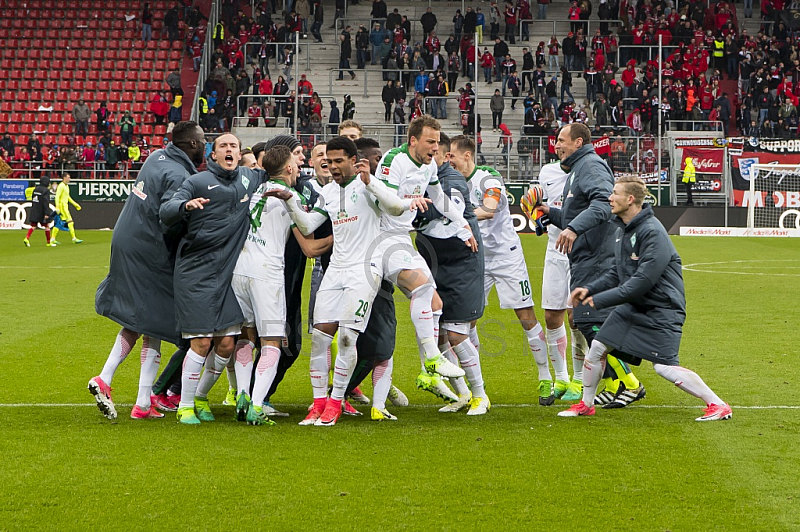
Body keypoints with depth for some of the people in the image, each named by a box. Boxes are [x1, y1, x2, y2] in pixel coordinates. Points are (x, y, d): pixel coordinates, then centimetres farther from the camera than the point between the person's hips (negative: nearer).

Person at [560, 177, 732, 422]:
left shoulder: (653, 233, -22)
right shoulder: (621, 229, 8)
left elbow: (642, 282, -26)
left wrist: (601, 299, -22)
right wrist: (590, 289, 4)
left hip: (661, 309, -9)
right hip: (631, 307, 9)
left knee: (664, 367, -16)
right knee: (597, 347, 6)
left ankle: (718, 405, -6)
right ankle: (586, 404, 24)